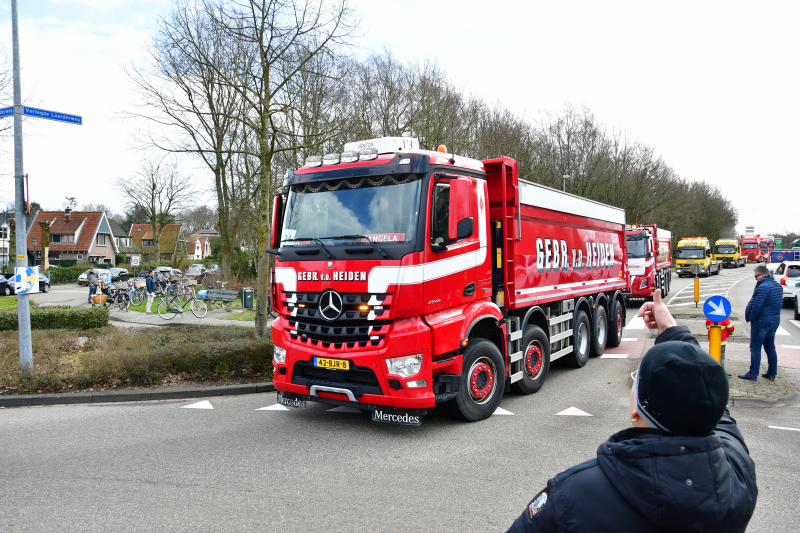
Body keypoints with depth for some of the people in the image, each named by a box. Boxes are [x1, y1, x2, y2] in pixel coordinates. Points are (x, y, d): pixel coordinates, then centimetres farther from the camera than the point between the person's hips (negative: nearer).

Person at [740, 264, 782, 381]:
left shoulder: (763, 287, -20)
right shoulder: (778, 286, 10)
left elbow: (757, 306, -22)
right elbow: (780, 304, 19)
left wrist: (750, 318, -10)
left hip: (762, 321, -9)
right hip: (775, 320, 9)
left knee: (755, 347, -2)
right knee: (770, 347, 15)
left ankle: (753, 373, 1)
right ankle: (772, 373, 19)